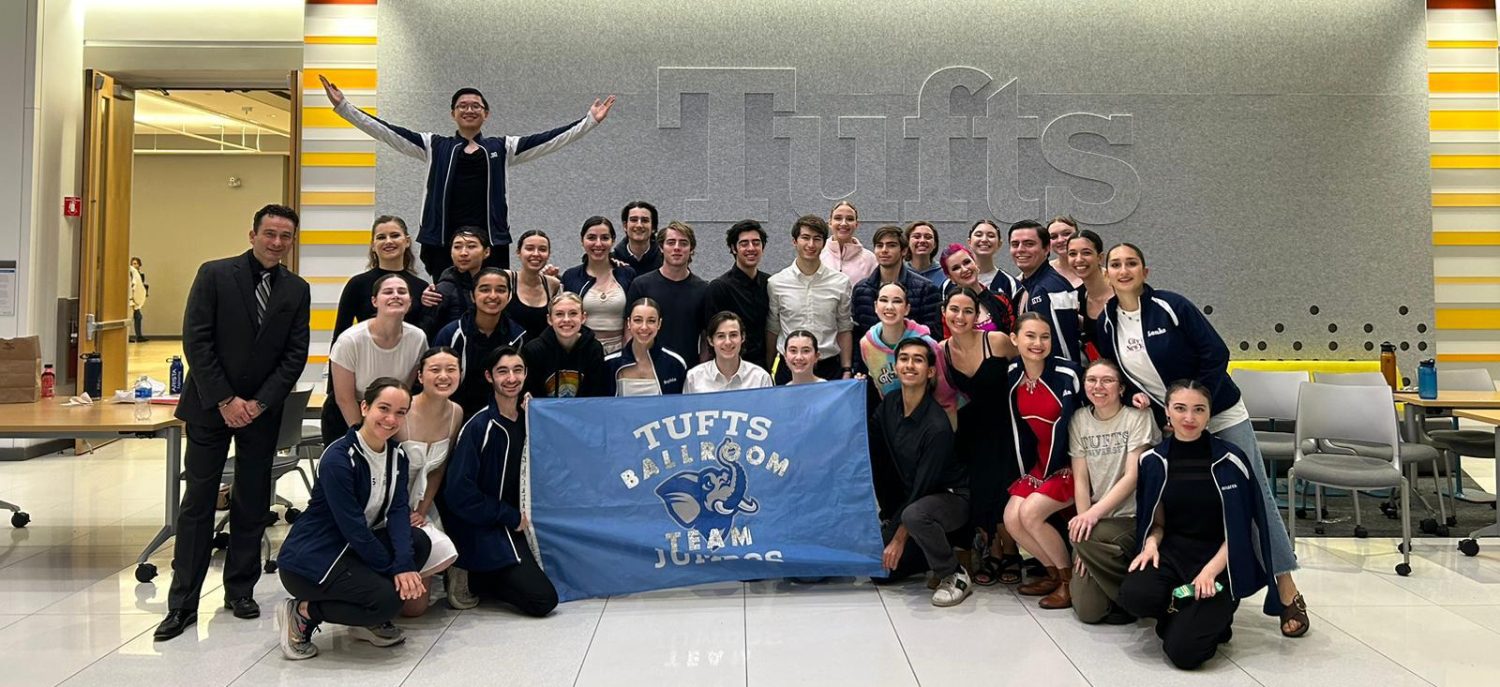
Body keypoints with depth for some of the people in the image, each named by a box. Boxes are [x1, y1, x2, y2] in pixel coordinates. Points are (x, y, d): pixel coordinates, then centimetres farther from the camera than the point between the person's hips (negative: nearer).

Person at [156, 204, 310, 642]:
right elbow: (195, 341, -8)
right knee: (197, 503, 0)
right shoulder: (215, 275, -3)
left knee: (252, 504, 7)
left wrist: (261, 402, -8)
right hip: (210, 406, -2)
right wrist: (225, 400, -13)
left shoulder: (297, 290, 5)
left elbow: (295, 354, 2)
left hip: (261, 409, 2)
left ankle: (240, 591, 20)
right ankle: (183, 603, 7)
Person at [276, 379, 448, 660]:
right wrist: (394, 569, -18)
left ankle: (369, 622, 4)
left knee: (419, 542, -12)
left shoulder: (396, 454, 1)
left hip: (351, 548, 8)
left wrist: (405, 564, -23)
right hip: (309, 559, -8)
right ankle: (303, 611, -2)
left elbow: (398, 510, -8)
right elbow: (353, 528, -23)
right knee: (387, 597, -23)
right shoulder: (338, 459, -23)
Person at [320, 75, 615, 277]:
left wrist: (590, 121, 0)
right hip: (442, 243, 0)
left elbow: (549, 139, 6)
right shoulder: (434, 146, 11)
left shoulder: (502, 148, 12)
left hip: (490, 243, 0)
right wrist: (343, 106, -1)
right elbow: (388, 132, 7)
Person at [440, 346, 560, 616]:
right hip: (484, 531, -7)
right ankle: (468, 578, 2)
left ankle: (473, 577, 11)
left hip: (516, 525, 7)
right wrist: (510, 517, -14)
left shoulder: (527, 420, 3)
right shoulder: (479, 427, -16)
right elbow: (458, 492, -19)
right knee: (542, 599, -15)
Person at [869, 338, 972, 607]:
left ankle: (955, 576, -17)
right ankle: (936, 550, 21)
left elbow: (924, 485, -23)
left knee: (914, 515, -41)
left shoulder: (937, 427, -27)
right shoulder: (890, 403, -5)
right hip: (913, 496, 7)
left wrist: (900, 537, -18)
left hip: (951, 495, -7)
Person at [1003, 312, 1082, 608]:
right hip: (1041, 462, 6)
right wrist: (1027, 470, 8)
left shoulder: (1066, 374, -20)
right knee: (1011, 518, -8)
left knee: (1030, 513, -20)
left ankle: (1070, 578, 1)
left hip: (1074, 462, -6)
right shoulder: (1013, 376, -3)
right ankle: (1054, 572, 14)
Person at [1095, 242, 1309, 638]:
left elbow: (1216, 354, -15)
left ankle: (1287, 594, 5)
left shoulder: (1171, 307, -15)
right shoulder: (1106, 324, -1)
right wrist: (1133, 395, -10)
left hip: (1219, 415, -4)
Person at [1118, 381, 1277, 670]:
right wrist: (1151, 544, -13)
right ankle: (1180, 614, 3)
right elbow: (1157, 521, 9)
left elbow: (1240, 528, -4)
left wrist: (1211, 569, -16)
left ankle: (1214, 617, 13)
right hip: (1173, 552, 3)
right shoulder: (1154, 461, 1)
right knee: (1133, 596, -30)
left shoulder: (1230, 461, -8)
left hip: (1220, 558, -3)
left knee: (1183, 651, -20)